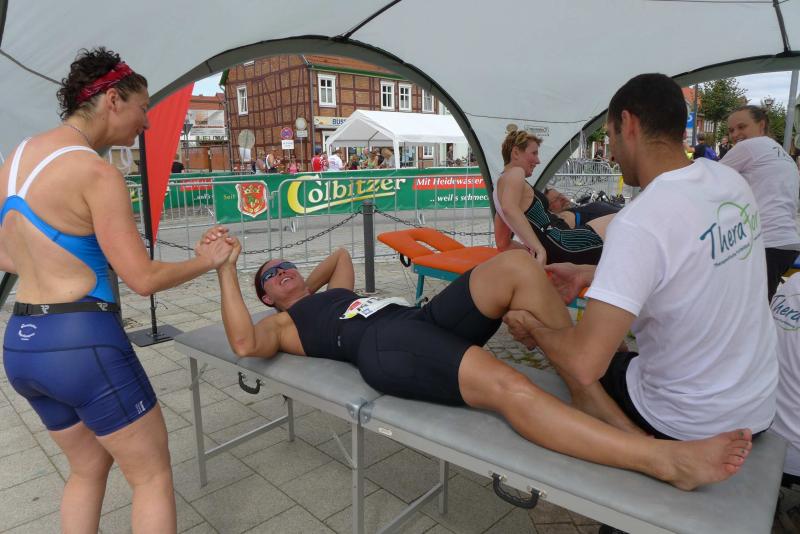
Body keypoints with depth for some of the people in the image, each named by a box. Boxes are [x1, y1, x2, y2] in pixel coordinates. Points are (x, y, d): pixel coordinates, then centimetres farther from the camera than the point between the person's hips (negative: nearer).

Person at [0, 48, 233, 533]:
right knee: (153, 473, 11)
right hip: (82, 343, -8)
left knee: (90, 465, 27)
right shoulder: (95, 172, -17)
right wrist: (207, 261, -1)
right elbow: (144, 279, -16)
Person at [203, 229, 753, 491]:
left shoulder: (333, 294, 38)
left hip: (421, 318, 8)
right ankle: (665, 458, -38)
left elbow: (343, 254, 57)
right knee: (505, 385, -35)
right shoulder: (282, 323, 20)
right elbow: (246, 343, -3)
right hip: (384, 347, -8)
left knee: (517, 265, -15)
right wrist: (227, 267, 0)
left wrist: (313, 282, 49)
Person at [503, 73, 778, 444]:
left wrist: (531, 326, -15)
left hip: (688, 424, -6)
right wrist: (589, 274, 9)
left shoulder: (638, 224, -31)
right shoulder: (731, 181, -7)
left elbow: (585, 365, -34)